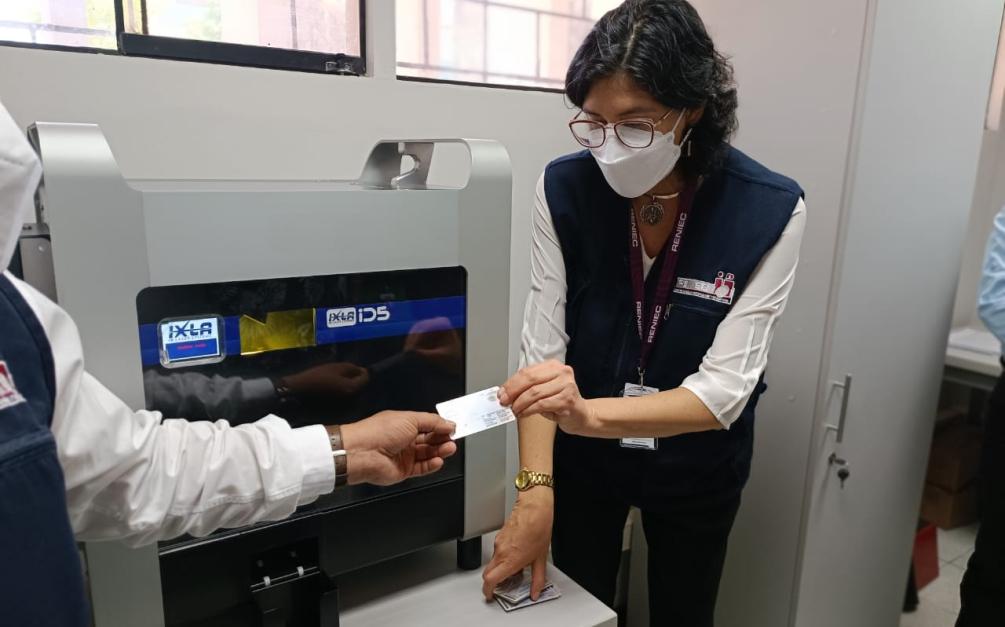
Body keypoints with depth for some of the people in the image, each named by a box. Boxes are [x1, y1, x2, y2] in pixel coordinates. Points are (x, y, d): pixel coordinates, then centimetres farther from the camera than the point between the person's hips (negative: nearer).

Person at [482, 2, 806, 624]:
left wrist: (591, 413, -41)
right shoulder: (564, 189, -19)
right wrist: (535, 488, -27)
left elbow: (724, 389, -25)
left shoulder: (769, 211, -23)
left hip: (696, 467, 0)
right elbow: (543, 345, -18)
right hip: (584, 456, 1)